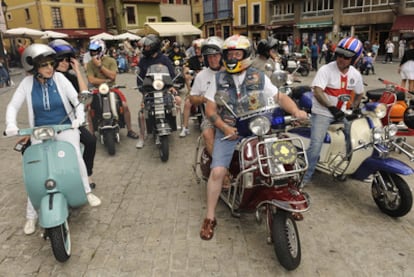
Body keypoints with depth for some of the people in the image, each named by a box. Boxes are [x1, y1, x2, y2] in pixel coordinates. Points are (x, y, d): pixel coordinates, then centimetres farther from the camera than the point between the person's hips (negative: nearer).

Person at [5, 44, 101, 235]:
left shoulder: (59, 78, -7)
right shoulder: (27, 83, -5)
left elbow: (76, 100, -6)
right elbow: (13, 106, 0)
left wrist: (79, 116, -23)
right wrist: (11, 124, -17)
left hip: (65, 128, -1)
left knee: (76, 158, -23)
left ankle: (87, 191, 4)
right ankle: (31, 215, 6)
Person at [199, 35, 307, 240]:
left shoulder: (259, 78, 8)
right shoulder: (219, 79, 6)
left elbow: (279, 97, 6)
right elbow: (210, 109, 3)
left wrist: (295, 111, -14)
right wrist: (225, 128, -12)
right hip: (228, 132, -1)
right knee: (217, 171, -16)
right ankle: (210, 217, 0)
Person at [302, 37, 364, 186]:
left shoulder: (356, 75, 3)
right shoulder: (325, 70, -15)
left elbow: (359, 93, 19)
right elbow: (317, 92, -26)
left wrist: (354, 108, 3)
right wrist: (331, 108, -36)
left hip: (343, 113, 6)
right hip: (323, 113, -6)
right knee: (315, 146, -16)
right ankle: (304, 177, -5)